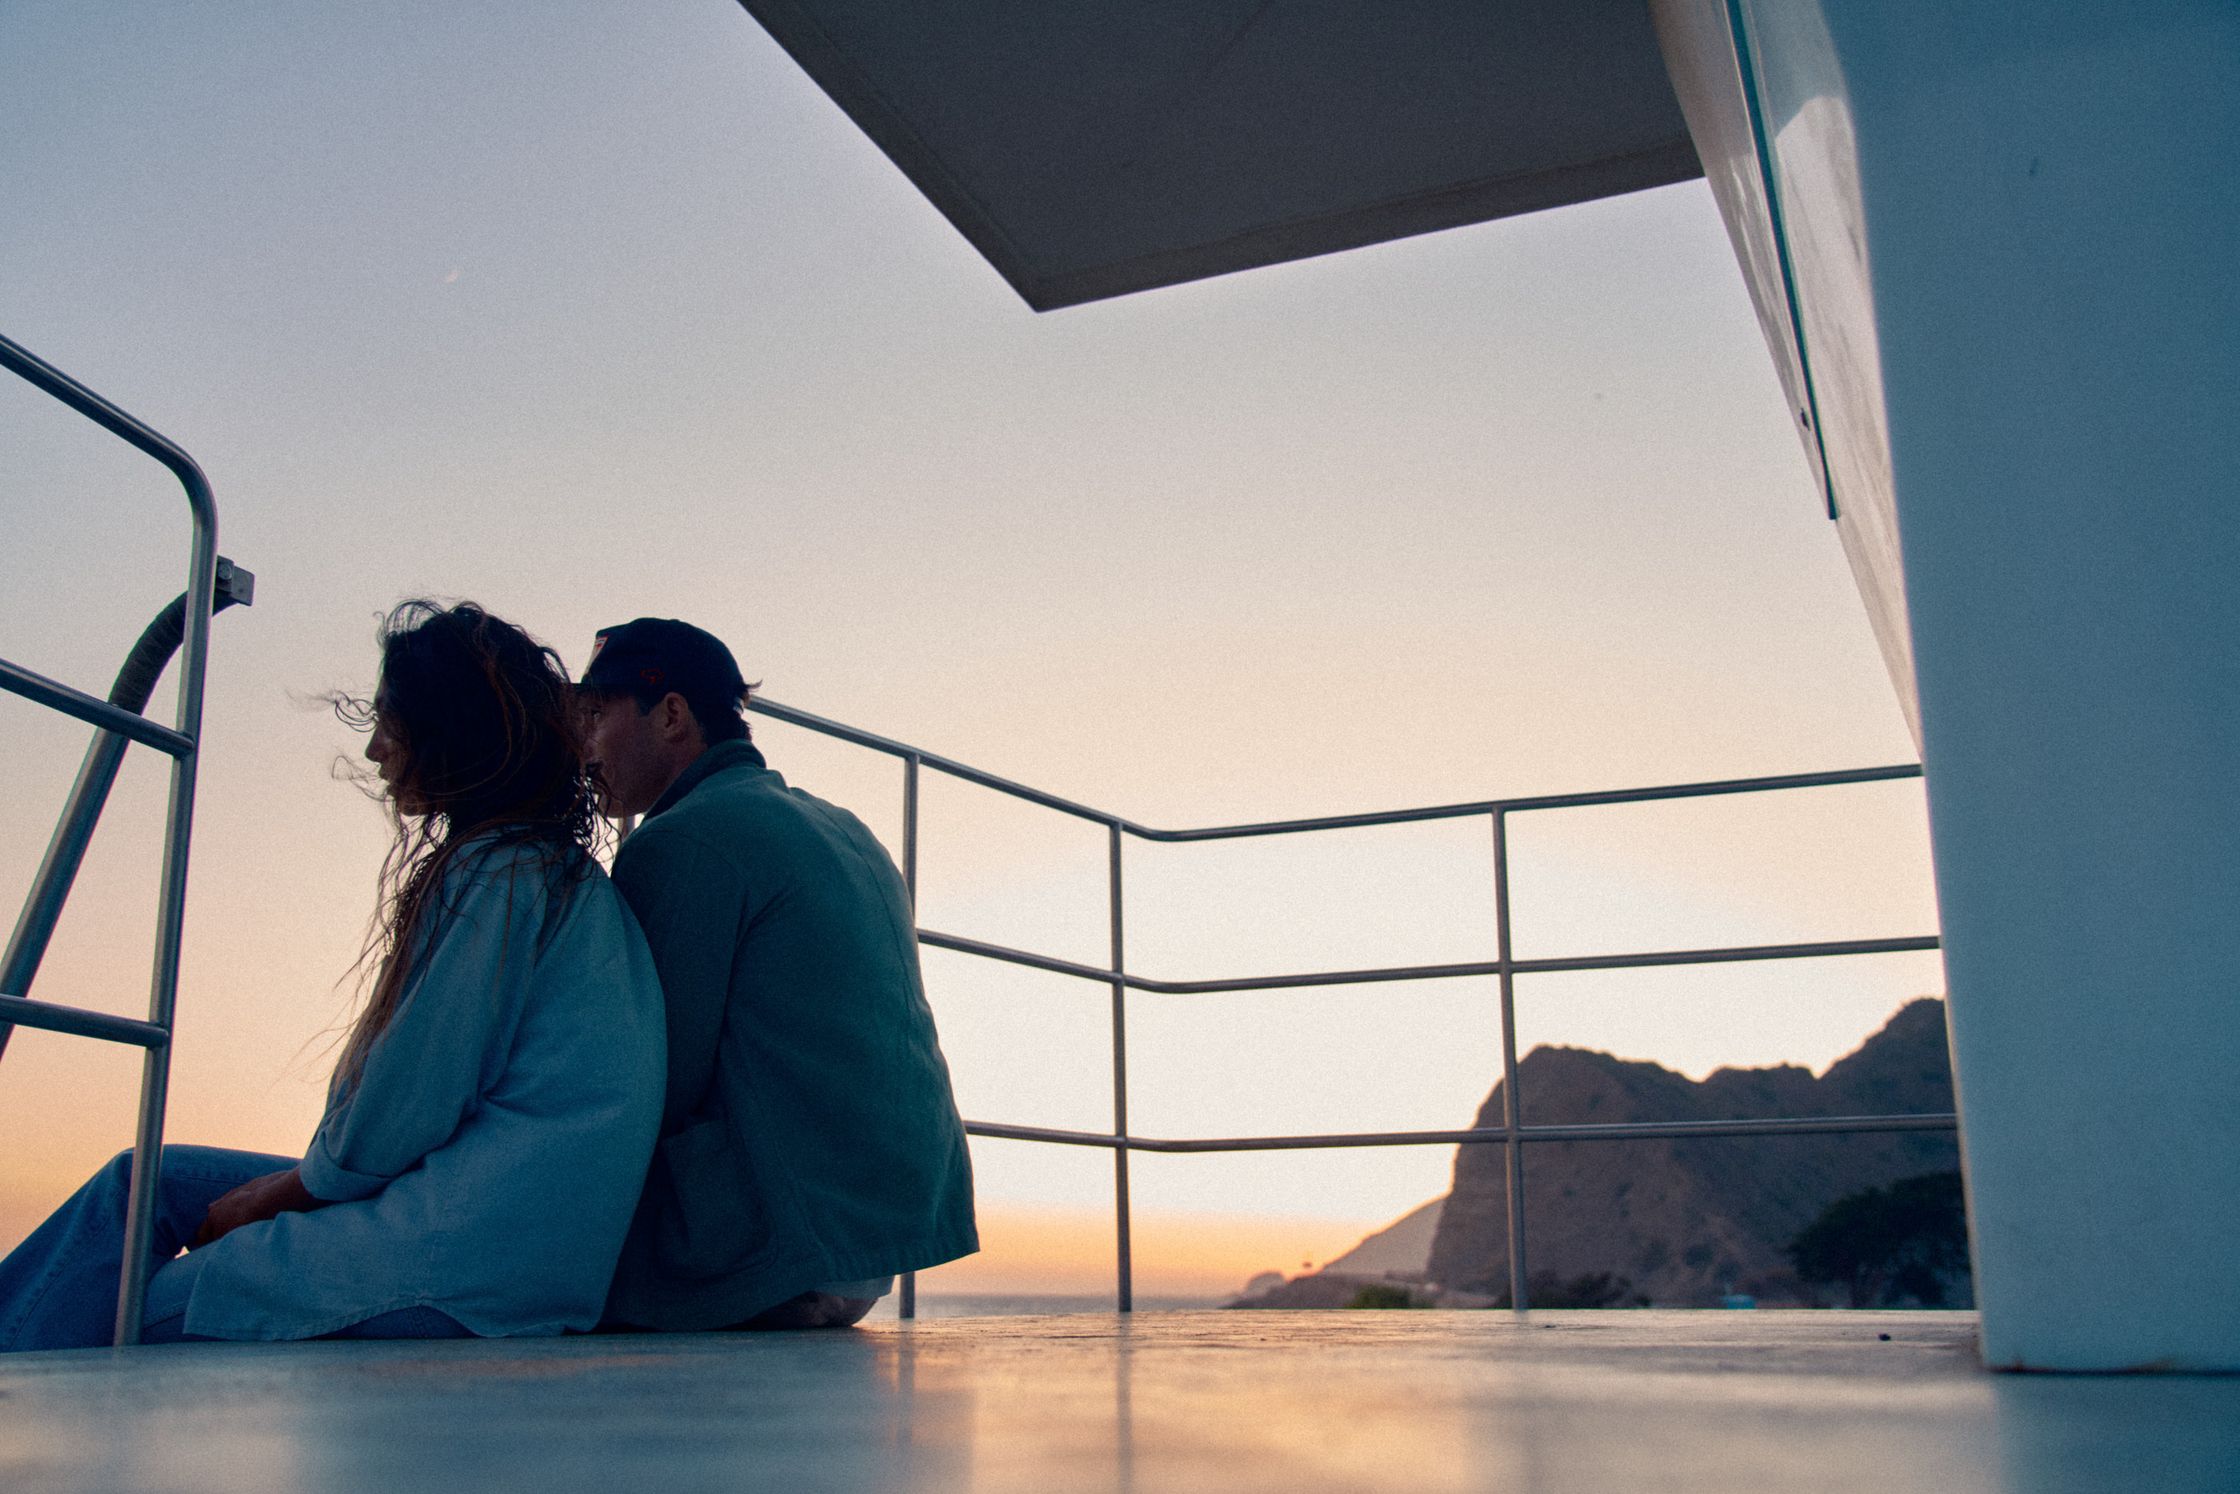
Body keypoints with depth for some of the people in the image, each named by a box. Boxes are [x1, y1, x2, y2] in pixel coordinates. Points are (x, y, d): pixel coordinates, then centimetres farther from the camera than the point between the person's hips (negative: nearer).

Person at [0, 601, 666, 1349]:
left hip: (467, 1255, -10)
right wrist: (284, 1191, 15)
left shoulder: (503, 874, -14)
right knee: (148, 1179, 14)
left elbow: (408, 1108, -15)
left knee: (133, 1317, -5)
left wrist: (277, 1194, 2)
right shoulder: (547, 867, 17)